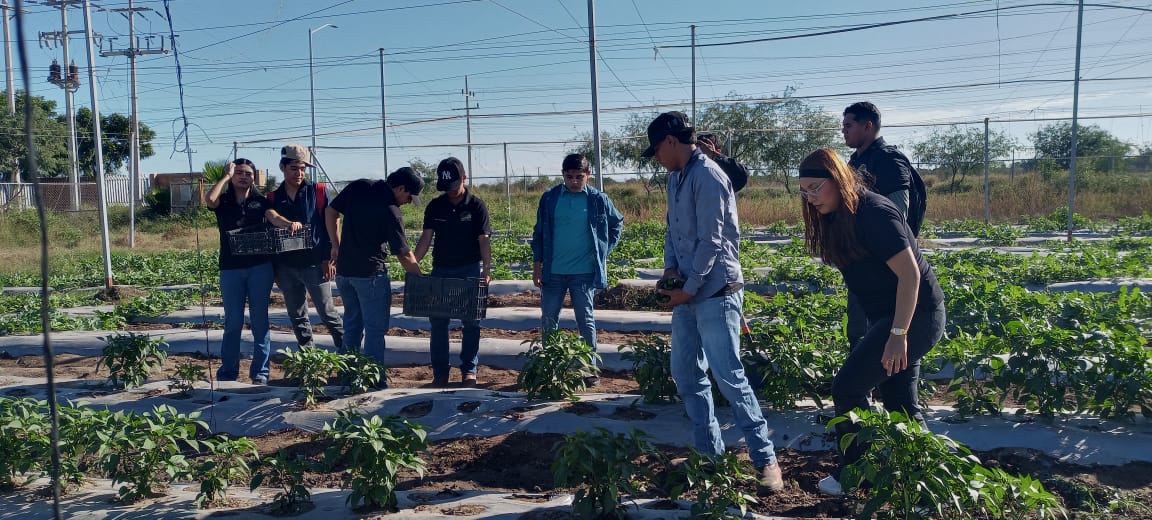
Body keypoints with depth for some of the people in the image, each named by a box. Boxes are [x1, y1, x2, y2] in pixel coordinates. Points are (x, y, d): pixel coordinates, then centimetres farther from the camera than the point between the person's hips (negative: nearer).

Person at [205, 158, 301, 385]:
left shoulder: (260, 201, 8)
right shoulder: (223, 201, 7)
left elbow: (274, 217, -10)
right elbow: (209, 200, -16)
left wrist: (289, 223, -32)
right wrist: (226, 176, -5)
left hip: (259, 266, 0)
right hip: (230, 268, 0)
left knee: (260, 320, 3)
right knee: (233, 322, 4)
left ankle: (260, 373, 10)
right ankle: (227, 373, 15)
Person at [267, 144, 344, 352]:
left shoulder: (319, 191, -3)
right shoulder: (273, 198, 6)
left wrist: (329, 259, -10)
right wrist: (274, 268, 8)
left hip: (315, 264, -4)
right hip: (286, 267, 4)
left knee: (327, 313, 1)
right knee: (297, 317, 12)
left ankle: (346, 351, 13)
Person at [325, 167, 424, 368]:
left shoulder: (357, 187, 2)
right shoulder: (391, 212, -16)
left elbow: (330, 211, 10)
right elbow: (404, 255, -14)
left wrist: (336, 246, 14)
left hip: (344, 270, 7)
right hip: (371, 274, -7)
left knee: (352, 323, 18)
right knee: (376, 329, 1)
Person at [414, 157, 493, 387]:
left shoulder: (476, 206, -4)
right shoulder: (435, 206, 4)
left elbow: (484, 240, -9)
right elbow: (426, 238, 2)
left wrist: (486, 269, -22)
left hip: (469, 270, -3)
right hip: (441, 271, 3)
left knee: (471, 323, 3)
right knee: (438, 323, 3)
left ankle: (469, 370, 13)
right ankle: (440, 372, 12)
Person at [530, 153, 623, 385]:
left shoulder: (598, 199, -2)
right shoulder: (550, 198, 1)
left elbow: (617, 224, 14)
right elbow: (539, 233, 7)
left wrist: (604, 251, 6)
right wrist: (537, 266, 5)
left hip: (584, 272, -2)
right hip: (553, 271, 2)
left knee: (586, 320, 4)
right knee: (548, 320, 7)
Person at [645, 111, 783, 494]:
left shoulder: (707, 177, -15)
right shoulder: (675, 178, 12)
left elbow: (711, 242, -18)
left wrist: (688, 289, -15)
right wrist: (670, 268, 2)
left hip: (715, 293, -9)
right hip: (687, 292, 9)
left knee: (729, 377, -9)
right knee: (686, 376, 12)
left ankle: (765, 459, 2)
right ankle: (710, 453, 23)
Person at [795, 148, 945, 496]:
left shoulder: (873, 213, -20)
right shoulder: (840, 218, 7)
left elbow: (910, 274, -23)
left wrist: (898, 334, -25)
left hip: (915, 315, -10)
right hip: (889, 317, 10)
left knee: (848, 388, -8)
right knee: (900, 404, 13)